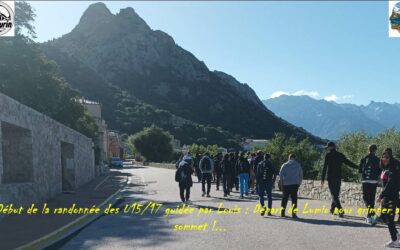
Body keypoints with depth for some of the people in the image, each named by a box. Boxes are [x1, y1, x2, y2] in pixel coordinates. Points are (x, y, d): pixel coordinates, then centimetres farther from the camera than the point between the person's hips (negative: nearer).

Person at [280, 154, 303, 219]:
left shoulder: (284, 165, 1)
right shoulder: (298, 165, 4)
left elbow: (280, 175, -1)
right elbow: (301, 175, 6)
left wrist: (282, 183, 7)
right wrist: (299, 183, 13)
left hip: (286, 184, 1)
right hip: (295, 184, -1)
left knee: (285, 198, 10)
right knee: (294, 198, 2)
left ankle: (282, 213, 12)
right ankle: (294, 213, -3)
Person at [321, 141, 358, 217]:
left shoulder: (328, 155, -5)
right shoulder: (340, 155, 8)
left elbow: (324, 168, -8)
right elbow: (348, 163, 11)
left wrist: (322, 179, -5)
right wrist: (358, 167, 23)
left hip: (331, 177, -5)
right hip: (338, 177, 5)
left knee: (334, 195, -6)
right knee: (336, 194, 17)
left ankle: (340, 210, -18)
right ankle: (332, 209, 26)